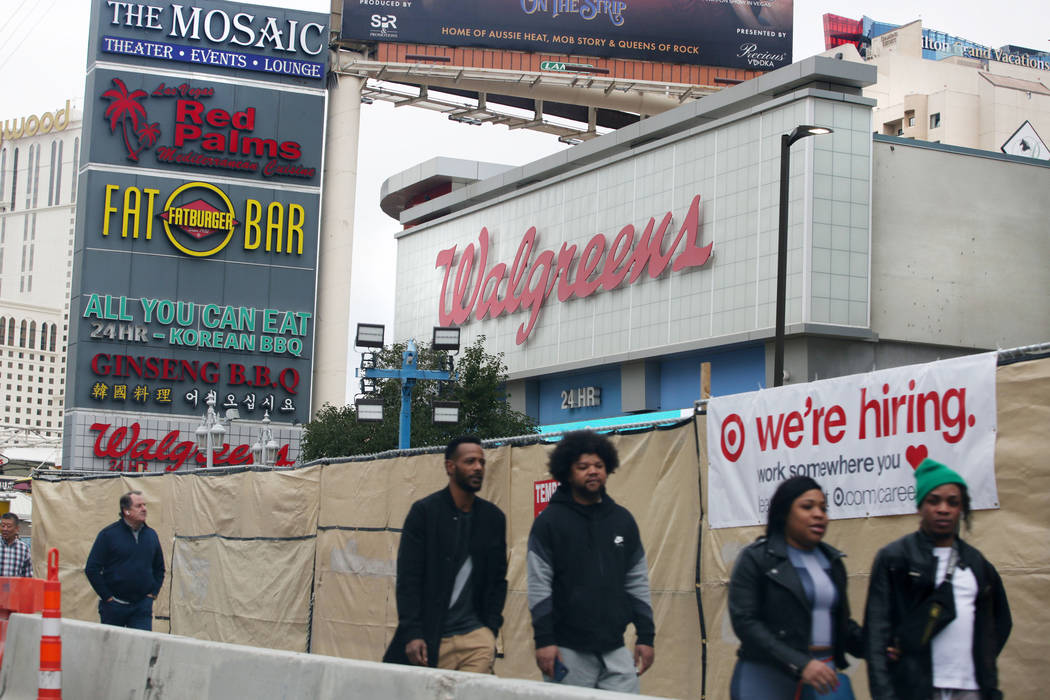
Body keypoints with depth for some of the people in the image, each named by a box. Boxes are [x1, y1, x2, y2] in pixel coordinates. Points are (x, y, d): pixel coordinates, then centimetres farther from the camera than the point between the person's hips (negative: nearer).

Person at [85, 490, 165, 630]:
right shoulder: (108, 534, -5)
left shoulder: (151, 534, 9)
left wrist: (153, 593, 8)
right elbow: (91, 569, -5)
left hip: (142, 607, 3)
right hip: (114, 606, -3)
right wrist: (107, 597, -8)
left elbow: (159, 568, 21)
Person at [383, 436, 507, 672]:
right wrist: (411, 634, -13)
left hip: (476, 636, 3)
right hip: (429, 638, -3)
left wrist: (491, 630, 4)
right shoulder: (424, 511, -1)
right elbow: (408, 579, -5)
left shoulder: (493, 518, 11)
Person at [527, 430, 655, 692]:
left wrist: (646, 636, 9)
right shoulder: (550, 521, -1)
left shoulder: (622, 520, 12)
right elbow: (538, 585, -6)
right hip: (568, 651, -4)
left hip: (615, 649, 4)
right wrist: (544, 640, -12)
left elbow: (638, 582, 14)